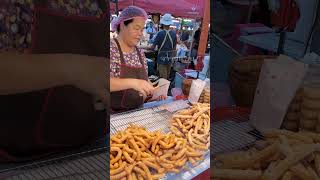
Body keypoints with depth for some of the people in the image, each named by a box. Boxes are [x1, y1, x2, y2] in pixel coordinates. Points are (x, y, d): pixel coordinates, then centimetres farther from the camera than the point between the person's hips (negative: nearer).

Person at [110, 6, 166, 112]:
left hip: (136, 113, 6)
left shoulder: (140, 53, 9)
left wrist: (155, 92, -1)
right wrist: (132, 82, -31)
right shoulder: (111, 48, -10)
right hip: (114, 114, -6)